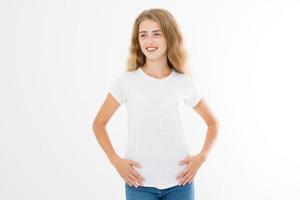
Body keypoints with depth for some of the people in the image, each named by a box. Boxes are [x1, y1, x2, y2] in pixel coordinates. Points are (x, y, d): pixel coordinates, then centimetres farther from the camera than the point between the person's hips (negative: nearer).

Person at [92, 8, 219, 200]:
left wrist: (201, 157, 1)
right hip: (140, 183, -1)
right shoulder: (126, 81, -2)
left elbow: (212, 122, 15)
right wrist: (116, 160, -5)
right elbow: (99, 124, 6)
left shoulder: (185, 83, 1)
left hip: (179, 181, 1)